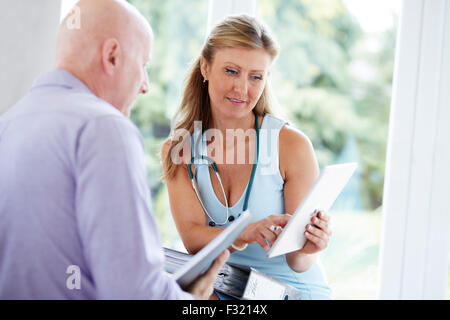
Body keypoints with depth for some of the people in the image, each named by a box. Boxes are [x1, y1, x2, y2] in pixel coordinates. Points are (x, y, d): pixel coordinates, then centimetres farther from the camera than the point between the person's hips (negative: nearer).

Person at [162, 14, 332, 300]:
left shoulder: (292, 145, -12)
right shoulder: (178, 150, -2)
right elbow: (192, 236, -12)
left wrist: (303, 251, -34)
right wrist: (245, 235, -31)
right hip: (221, 291, 2)